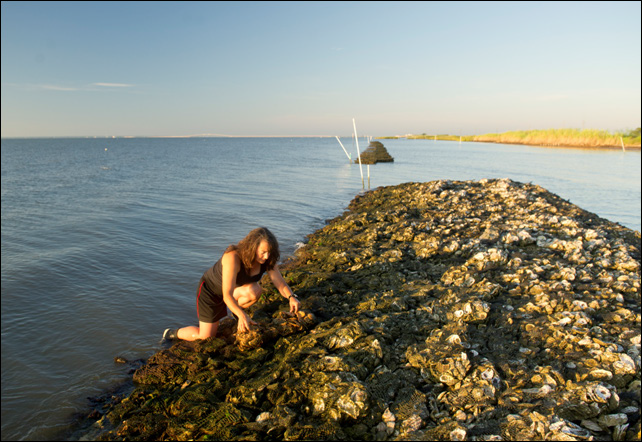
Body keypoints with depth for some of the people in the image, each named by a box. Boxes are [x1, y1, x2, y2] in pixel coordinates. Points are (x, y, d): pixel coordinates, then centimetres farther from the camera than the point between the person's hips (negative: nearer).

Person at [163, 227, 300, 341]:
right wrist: (242, 316, -52)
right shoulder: (233, 258, -39)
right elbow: (227, 295, -41)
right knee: (206, 337, -3)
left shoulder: (267, 260, -20)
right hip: (210, 289, -6)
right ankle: (171, 334, 25)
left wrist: (291, 297, -36)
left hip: (236, 287, 6)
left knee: (254, 291, -25)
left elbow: (280, 282, -17)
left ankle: (237, 313, 8)